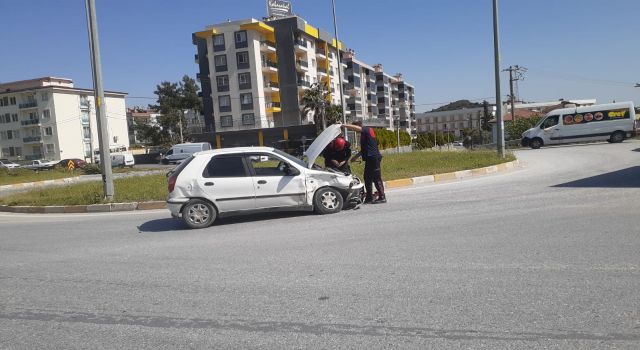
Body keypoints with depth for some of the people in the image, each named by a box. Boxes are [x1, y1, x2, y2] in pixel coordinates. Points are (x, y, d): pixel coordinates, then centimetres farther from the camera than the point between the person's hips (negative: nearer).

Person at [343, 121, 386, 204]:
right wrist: (356, 156, 28)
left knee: (377, 178, -7)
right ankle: (369, 198, 19)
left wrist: (344, 125, -18)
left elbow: (355, 128, -25)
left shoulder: (367, 130, -7)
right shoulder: (364, 133, 21)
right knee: (367, 178, 12)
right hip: (370, 158, 10)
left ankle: (382, 197, -3)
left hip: (373, 157, -10)